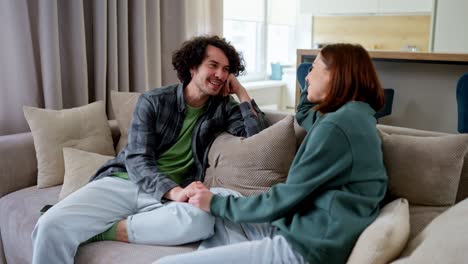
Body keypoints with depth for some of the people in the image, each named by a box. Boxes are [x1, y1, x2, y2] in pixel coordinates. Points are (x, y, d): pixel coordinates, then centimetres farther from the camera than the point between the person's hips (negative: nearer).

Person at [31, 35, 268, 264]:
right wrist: (175, 192, -26)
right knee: (51, 225, -28)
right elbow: (137, 160, -9)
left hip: (167, 196, 2)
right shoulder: (153, 101, 0)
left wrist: (241, 92, -3)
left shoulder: (222, 108, 8)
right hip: (122, 181, -1)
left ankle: (100, 231, -22)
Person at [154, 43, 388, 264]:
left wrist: (215, 203, -5)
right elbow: (304, 115, 35)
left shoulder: (337, 126, -18)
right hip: (300, 232, 10)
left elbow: (284, 200, -16)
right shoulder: (353, 115, 12)